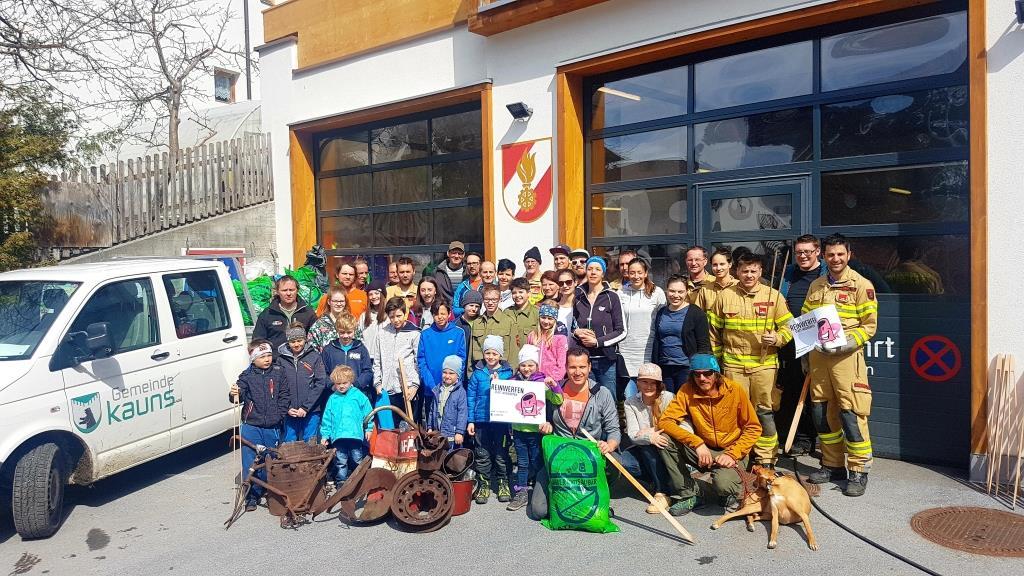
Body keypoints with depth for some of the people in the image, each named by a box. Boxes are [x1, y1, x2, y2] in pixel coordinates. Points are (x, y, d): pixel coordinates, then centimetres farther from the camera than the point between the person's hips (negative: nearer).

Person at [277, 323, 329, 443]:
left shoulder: (315, 356, -1)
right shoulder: (281, 358, 3)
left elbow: (321, 383, -5)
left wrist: (306, 407, -10)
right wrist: (287, 408, -7)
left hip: (311, 411, -1)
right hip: (289, 411, 1)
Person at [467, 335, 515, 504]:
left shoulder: (507, 372, -1)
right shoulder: (478, 373, 0)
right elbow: (471, 397, 1)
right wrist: (470, 420, -2)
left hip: (501, 419, 0)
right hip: (481, 420, 0)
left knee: (501, 453, 10)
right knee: (482, 455, 9)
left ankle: (503, 483, 24)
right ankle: (483, 484, 21)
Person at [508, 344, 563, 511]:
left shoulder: (542, 382, -6)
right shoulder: (514, 381, 3)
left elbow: (557, 401, -11)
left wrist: (554, 385, -25)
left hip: (536, 430, -3)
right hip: (518, 429, 3)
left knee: (536, 463, 9)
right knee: (522, 463, 12)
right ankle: (521, 493, 19)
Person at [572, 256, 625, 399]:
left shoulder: (611, 297, 0)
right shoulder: (578, 297, 10)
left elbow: (621, 331, -3)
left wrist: (597, 341, -12)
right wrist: (577, 332, -2)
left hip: (606, 360, -3)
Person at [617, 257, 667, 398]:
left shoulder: (657, 292, 1)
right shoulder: (621, 293, 4)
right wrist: (616, 344, 6)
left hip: (649, 353, -1)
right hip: (626, 352, 1)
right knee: (629, 399, 4)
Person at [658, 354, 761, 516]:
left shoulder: (735, 390, -13)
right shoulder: (687, 391, -10)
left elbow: (753, 428, -6)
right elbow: (665, 420, -17)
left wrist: (732, 454, -19)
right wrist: (697, 443, -27)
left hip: (731, 452, -3)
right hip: (702, 450, 3)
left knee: (722, 483, -34)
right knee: (666, 439, -22)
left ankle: (732, 495, 7)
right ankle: (689, 494, -5)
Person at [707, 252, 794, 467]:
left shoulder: (773, 296, 3)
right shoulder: (725, 296, 5)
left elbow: (788, 326, 7)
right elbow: (714, 330, 11)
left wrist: (777, 338, -14)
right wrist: (716, 359, 9)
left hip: (764, 363, -1)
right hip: (733, 364, 1)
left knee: (765, 411, 2)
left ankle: (766, 459, 14)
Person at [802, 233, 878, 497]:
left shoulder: (861, 285, -3)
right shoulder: (816, 286, 15)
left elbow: (869, 325, -5)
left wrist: (844, 344, -17)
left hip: (846, 357, -6)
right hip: (818, 356, 6)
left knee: (850, 413, -7)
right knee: (821, 412, 10)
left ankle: (858, 471, 4)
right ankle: (832, 465, 24)